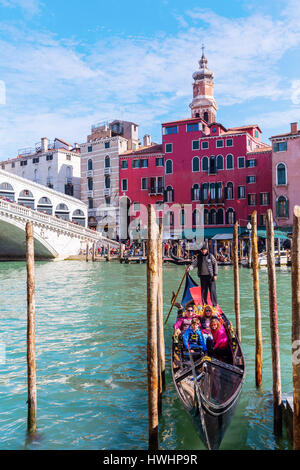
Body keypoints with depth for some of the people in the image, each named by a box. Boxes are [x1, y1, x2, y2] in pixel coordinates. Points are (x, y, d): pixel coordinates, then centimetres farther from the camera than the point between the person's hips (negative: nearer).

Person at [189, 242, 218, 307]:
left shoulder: (210, 256, -1)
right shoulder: (199, 257, 7)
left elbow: (215, 265, 0)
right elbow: (194, 264, 1)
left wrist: (215, 275, -6)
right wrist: (189, 268, -20)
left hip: (210, 276, -3)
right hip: (202, 276, 3)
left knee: (212, 290, -4)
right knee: (203, 291, 8)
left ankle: (215, 304, 3)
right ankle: (204, 304, 18)